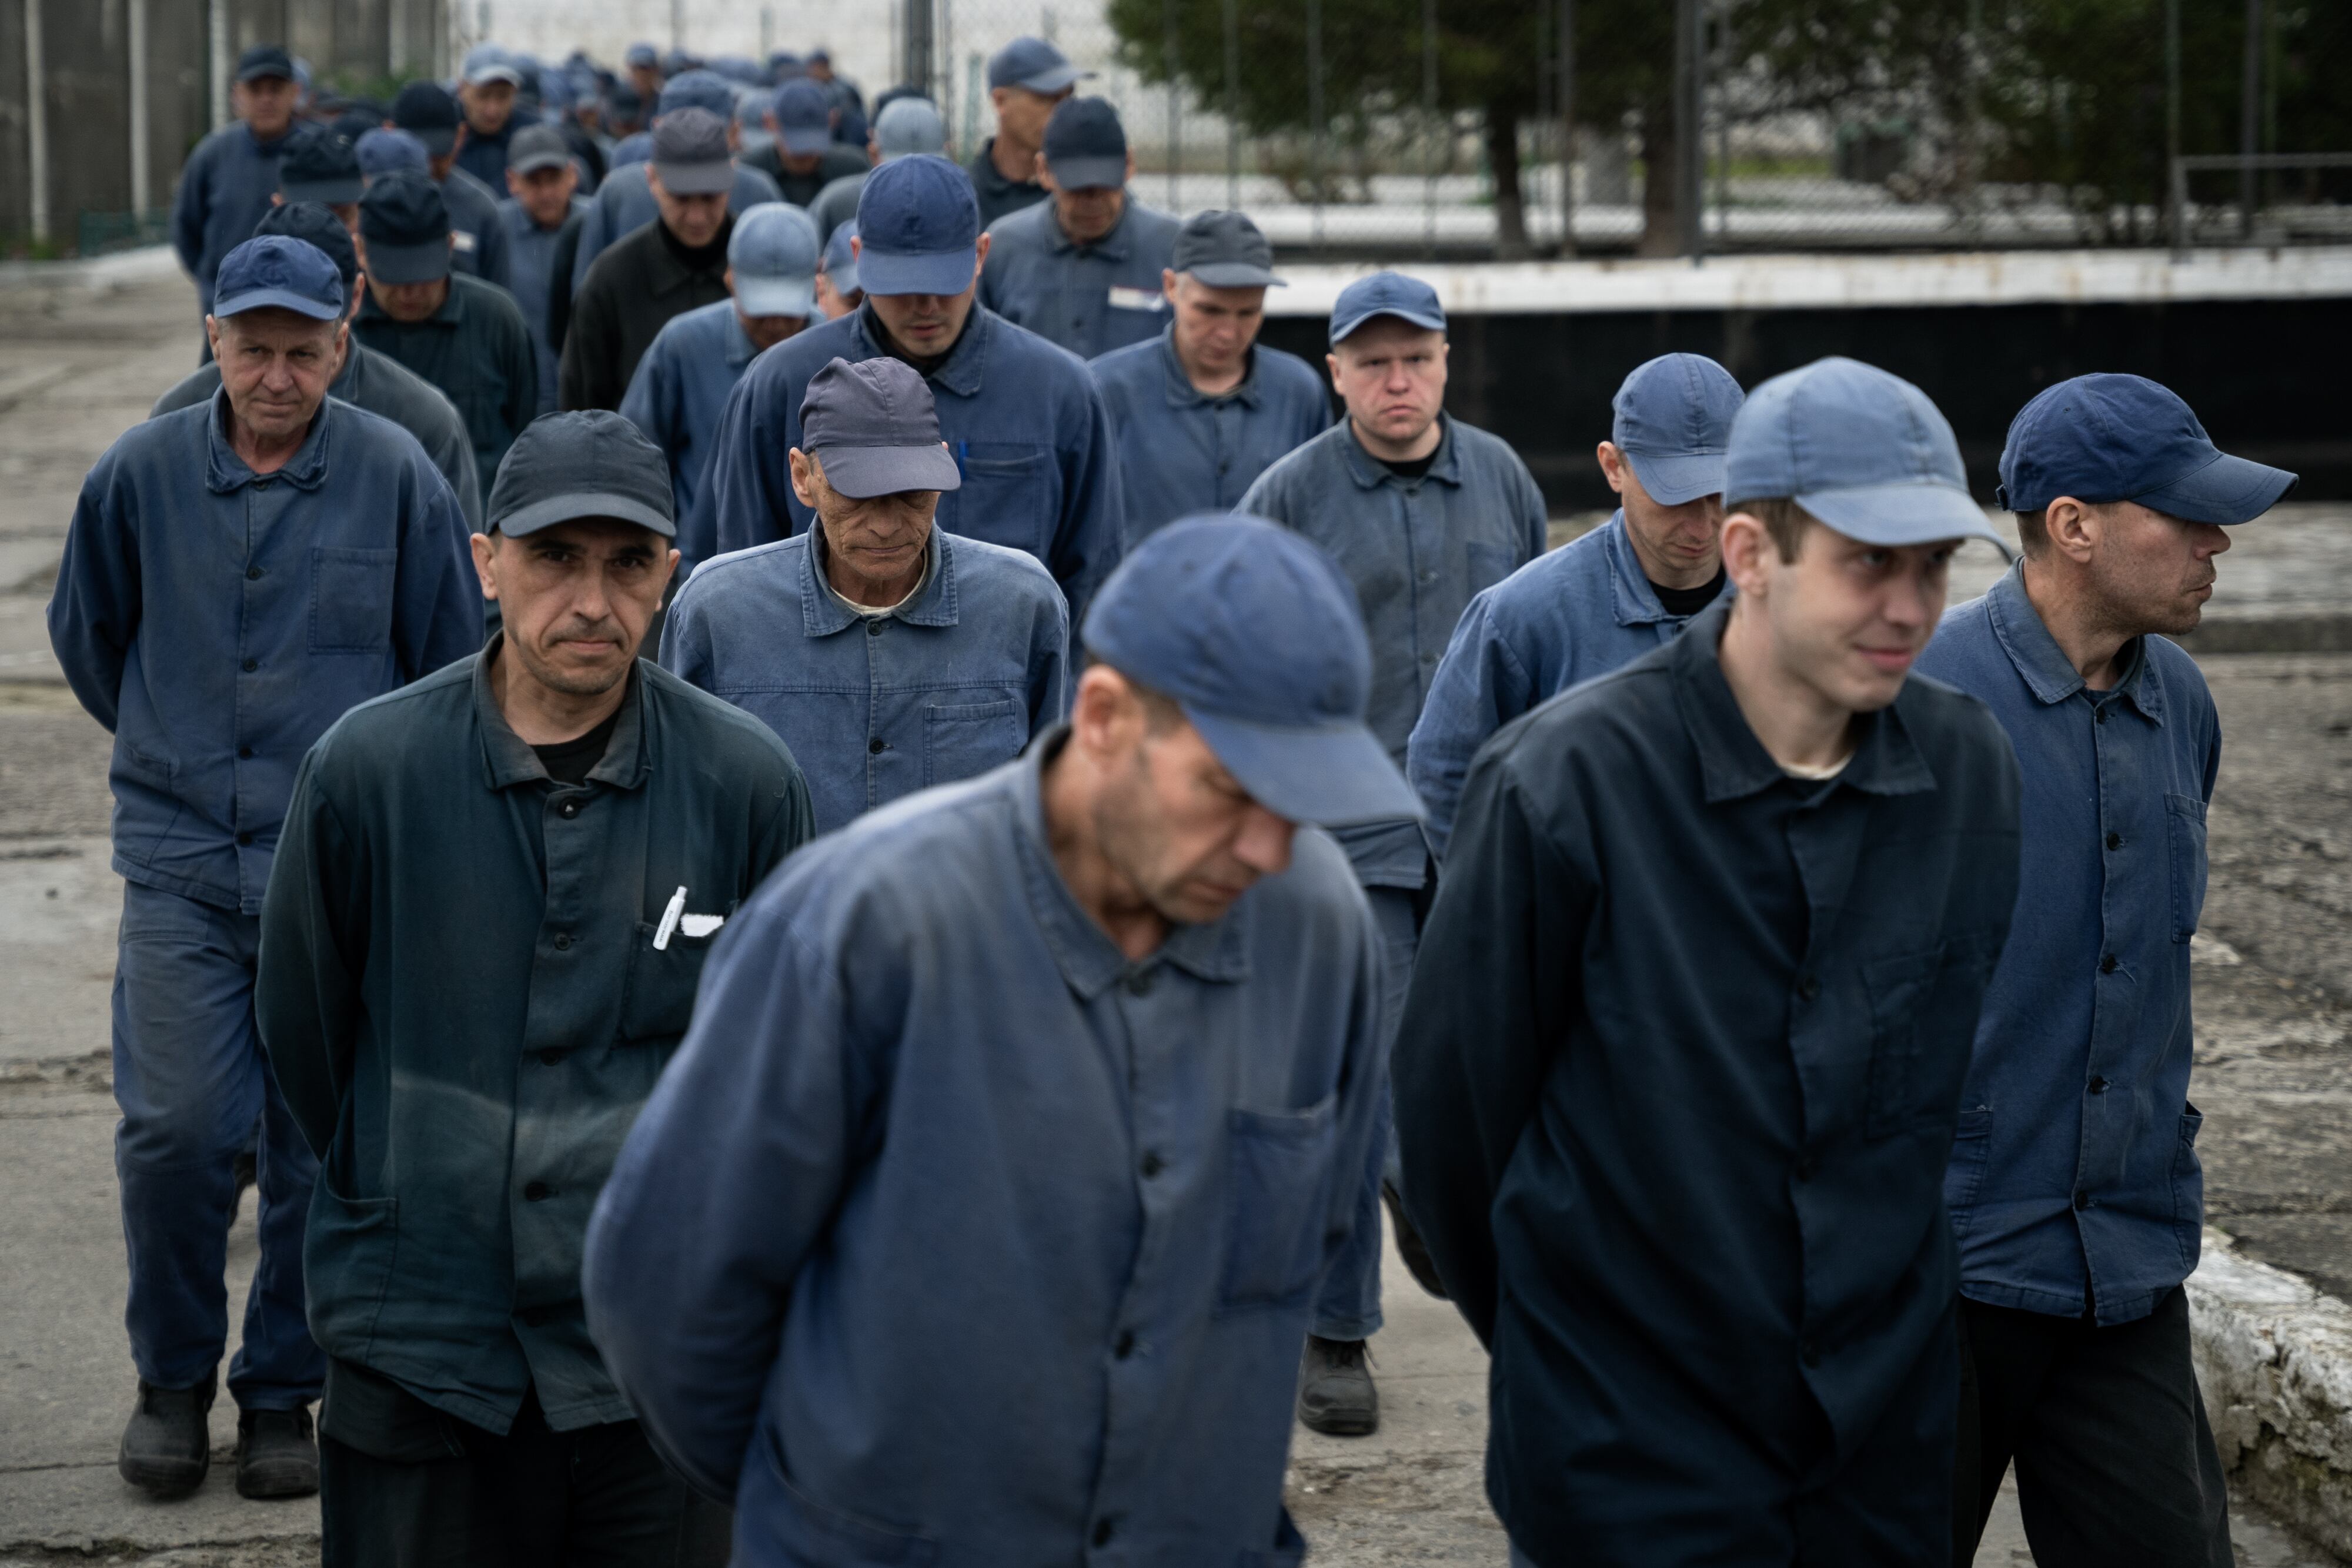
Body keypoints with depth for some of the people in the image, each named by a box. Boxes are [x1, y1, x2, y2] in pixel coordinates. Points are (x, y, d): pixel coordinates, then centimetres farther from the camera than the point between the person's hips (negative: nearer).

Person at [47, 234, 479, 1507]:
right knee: (175, 1130, -7)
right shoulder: (141, 473, 0)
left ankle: (282, 1391, 20)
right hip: (181, 861, 0)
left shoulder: (397, 477, -3)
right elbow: (85, 634, 18)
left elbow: (454, 665, 9)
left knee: (324, 1146, 4)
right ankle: (173, 1379, 14)